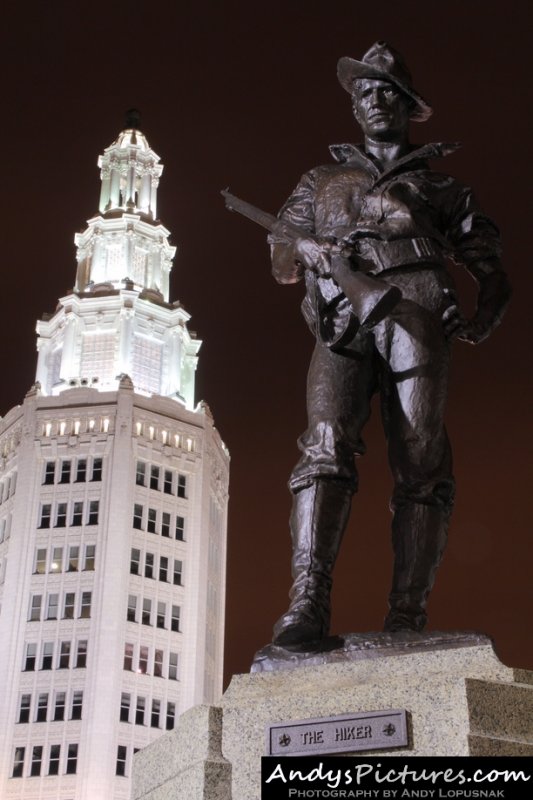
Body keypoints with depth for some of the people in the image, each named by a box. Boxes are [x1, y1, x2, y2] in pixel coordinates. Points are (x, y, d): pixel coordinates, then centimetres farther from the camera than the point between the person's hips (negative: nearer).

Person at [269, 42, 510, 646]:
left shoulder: (438, 185, 28)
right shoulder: (321, 181, 32)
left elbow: (490, 267, 24)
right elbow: (280, 261, 21)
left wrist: (485, 318, 4)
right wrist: (306, 247, -2)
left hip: (414, 316, 0)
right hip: (342, 322, 1)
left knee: (420, 465, -15)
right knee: (326, 446, -23)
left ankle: (405, 622, -20)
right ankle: (307, 603, -35)